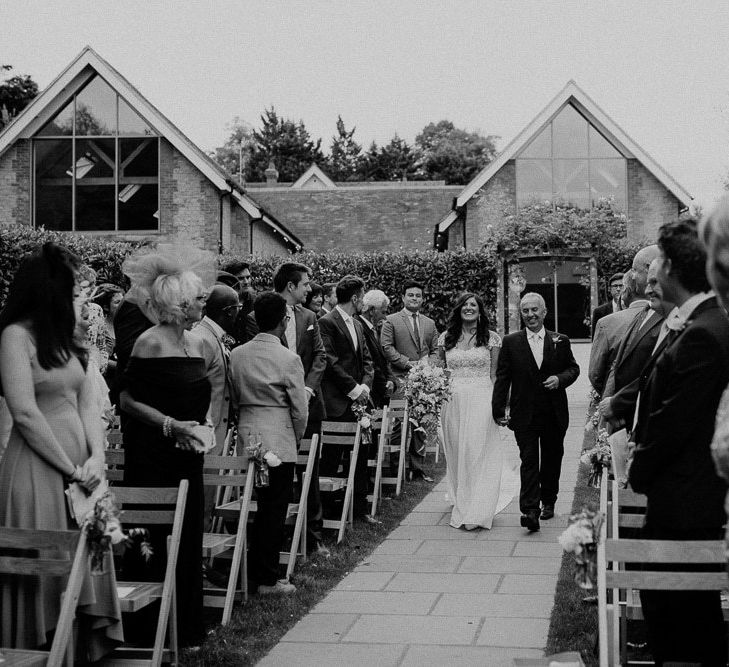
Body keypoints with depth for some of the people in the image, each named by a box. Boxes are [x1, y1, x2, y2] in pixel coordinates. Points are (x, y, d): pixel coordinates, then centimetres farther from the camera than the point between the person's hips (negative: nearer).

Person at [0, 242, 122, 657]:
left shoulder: (64, 339, 15)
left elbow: (87, 405, 11)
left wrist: (96, 459, -5)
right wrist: (71, 471, -13)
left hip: (79, 471, 7)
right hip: (37, 471, -7)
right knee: (44, 575, -1)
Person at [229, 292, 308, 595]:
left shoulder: (237, 354, 3)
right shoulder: (289, 359, -11)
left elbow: (233, 396, 9)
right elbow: (300, 407, -8)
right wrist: (297, 437, 9)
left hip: (246, 436, 5)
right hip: (278, 439, -5)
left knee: (253, 504, 14)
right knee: (274, 509, 2)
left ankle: (249, 570, 19)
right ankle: (266, 579, 6)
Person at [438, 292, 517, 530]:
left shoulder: (491, 338, 2)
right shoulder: (446, 339, 8)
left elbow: (494, 374, 2)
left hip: (481, 401, -3)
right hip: (452, 401, 3)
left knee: (478, 454, -6)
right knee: (456, 455, 8)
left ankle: (476, 513, -4)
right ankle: (460, 506, 24)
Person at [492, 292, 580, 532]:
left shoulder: (560, 341, 5)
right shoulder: (510, 342, 1)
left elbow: (573, 368, 12)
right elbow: (502, 377, 0)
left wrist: (560, 379, -11)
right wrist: (499, 410, -5)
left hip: (554, 414, 2)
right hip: (524, 414, -2)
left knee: (552, 459, 13)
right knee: (529, 460, -9)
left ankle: (548, 501, 31)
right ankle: (530, 510, -15)